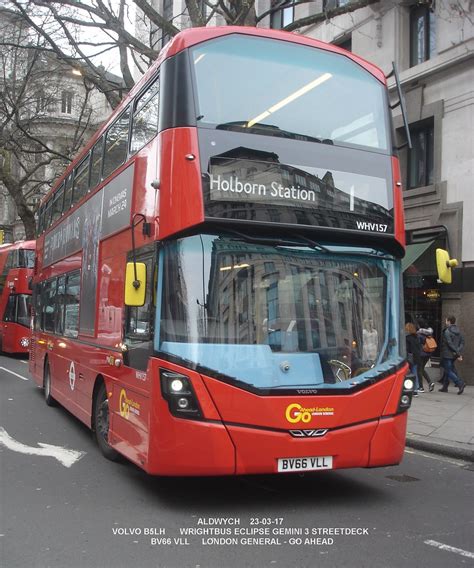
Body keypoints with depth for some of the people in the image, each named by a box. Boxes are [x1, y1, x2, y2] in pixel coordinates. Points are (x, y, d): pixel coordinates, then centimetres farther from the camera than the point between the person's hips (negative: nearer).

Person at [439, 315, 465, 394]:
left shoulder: (447, 331, -14)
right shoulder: (458, 331, 10)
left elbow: (450, 343, -20)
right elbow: (462, 342, 4)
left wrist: (457, 353, -18)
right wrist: (459, 352, -4)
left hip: (447, 354, -8)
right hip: (453, 355, 8)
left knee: (448, 371, -4)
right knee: (447, 370, 17)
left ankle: (460, 383, -19)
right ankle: (445, 387, 22)